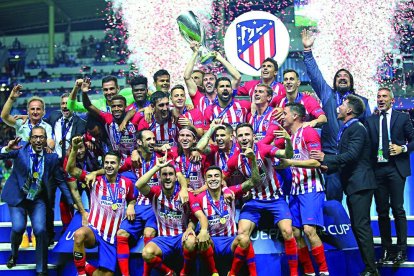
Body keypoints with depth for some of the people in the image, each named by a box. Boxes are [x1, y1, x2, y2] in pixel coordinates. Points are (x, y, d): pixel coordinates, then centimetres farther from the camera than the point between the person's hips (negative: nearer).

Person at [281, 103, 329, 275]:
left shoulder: (309, 132, -8)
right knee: (295, 232, 2)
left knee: (309, 230, -18)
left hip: (311, 188, -8)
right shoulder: (289, 135, 16)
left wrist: (291, 162, -19)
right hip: (296, 188, 8)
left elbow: (316, 162, -17)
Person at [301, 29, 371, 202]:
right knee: (333, 195, -6)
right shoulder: (327, 95, 14)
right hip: (331, 154, 0)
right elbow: (314, 75, 7)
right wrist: (307, 50, -1)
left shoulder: (361, 101, 15)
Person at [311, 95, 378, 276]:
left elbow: (352, 155, -22)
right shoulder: (346, 130, 19)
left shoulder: (357, 128, -11)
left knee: (361, 226, -12)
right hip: (352, 186, 10)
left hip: (360, 184, -10)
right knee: (357, 227, 12)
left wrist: (326, 158, -20)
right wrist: (327, 167, 7)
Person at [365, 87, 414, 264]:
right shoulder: (370, 120, 13)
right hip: (377, 169, 3)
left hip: (396, 168, -3)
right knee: (382, 211, 6)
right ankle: (386, 249, 11)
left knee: (398, 209, -7)